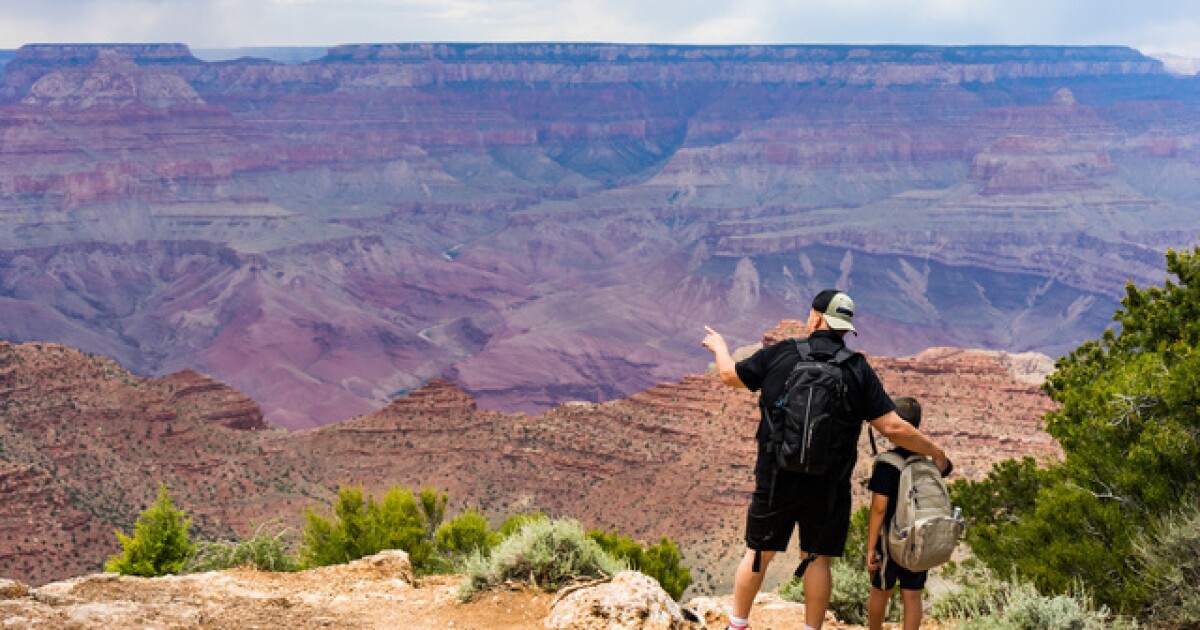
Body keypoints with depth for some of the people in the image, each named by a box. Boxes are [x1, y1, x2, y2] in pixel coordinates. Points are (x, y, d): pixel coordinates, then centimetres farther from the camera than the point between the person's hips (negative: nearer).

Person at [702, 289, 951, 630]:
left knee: (758, 553, 14)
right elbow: (893, 427, -8)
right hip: (829, 485, 0)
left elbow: (730, 375, 9)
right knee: (818, 559, 12)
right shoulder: (858, 369, -5)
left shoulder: (780, 354, -6)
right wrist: (936, 452, 6)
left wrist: (719, 347, 30)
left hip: (776, 479, 0)